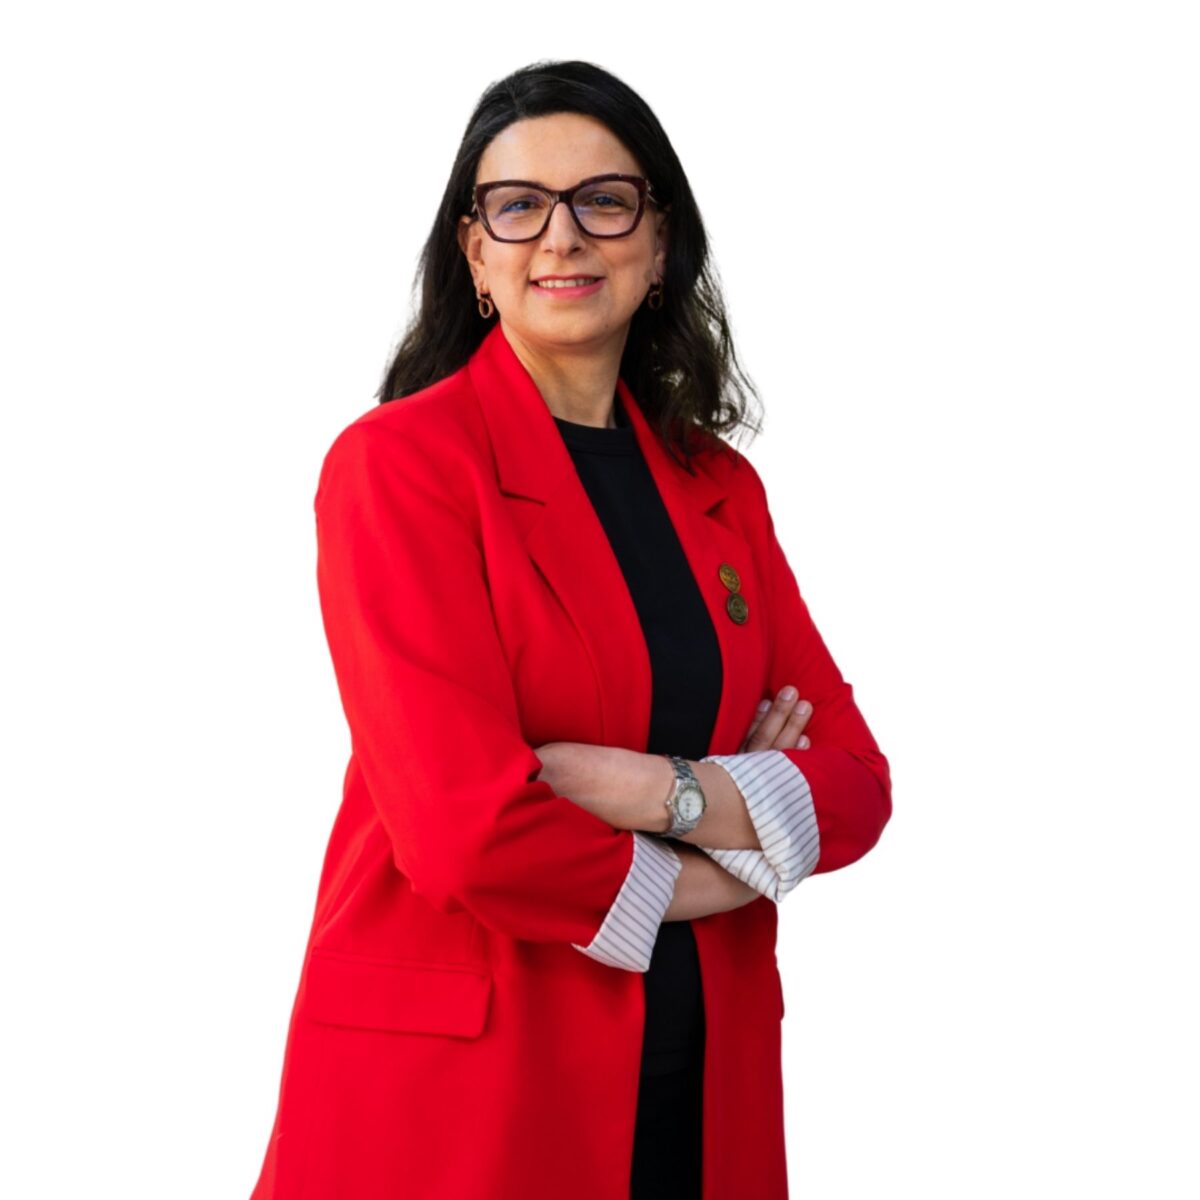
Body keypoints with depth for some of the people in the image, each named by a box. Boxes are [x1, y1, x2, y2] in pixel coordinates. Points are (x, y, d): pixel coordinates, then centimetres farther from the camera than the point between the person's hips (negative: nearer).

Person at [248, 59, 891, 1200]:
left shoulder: (719, 486, 8)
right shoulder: (395, 462, -10)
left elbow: (853, 780, 3)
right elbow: (464, 827, -19)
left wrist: (663, 792, -15)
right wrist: (710, 870, -6)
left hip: (705, 1077, 5)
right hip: (453, 1084, -5)